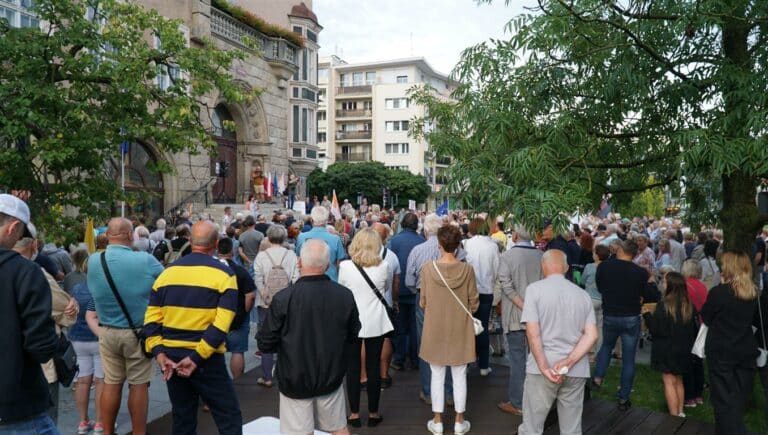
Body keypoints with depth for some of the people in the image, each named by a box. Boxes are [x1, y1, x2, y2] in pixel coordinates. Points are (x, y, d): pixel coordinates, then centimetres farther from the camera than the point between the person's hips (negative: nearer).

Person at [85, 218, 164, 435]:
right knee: (139, 384, 7)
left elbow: (94, 290, 9)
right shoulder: (146, 260, -20)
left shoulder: (93, 261, -6)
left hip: (107, 332, 4)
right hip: (138, 332, -4)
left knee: (111, 383, 14)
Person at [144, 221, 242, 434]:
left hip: (170, 356, 5)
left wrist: (159, 353, -2)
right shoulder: (224, 274, -8)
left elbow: (151, 318, 1)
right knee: (229, 417, 4)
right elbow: (222, 324, -18)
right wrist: (197, 357, -17)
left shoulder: (167, 272, 6)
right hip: (206, 359, -5)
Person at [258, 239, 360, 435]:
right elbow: (353, 336, 3)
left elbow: (265, 344, -14)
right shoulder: (345, 295, -11)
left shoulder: (283, 298, -21)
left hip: (295, 380, -2)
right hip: (332, 377, 3)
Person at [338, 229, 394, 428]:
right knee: (374, 367, 11)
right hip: (375, 322, 1)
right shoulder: (383, 266, -9)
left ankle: (354, 413, 18)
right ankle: (373, 413, 21)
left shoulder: (345, 266, -12)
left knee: (353, 367, 11)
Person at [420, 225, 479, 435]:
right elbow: (474, 303, -4)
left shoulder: (428, 268, -14)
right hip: (460, 329, 1)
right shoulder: (467, 269, -13)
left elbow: (423, 302, -5)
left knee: (437, 376, 12)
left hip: (435, 328, 0)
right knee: (459, 376, 13)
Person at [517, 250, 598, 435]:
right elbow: (591, 335, -1)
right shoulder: (582, 294, 7)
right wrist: (569, 362, -8)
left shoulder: (535, 289, -5)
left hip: (542, 367, -4)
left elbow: (532, 331, -13)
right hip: (576, 370, 4)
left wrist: (544, 366, -13)